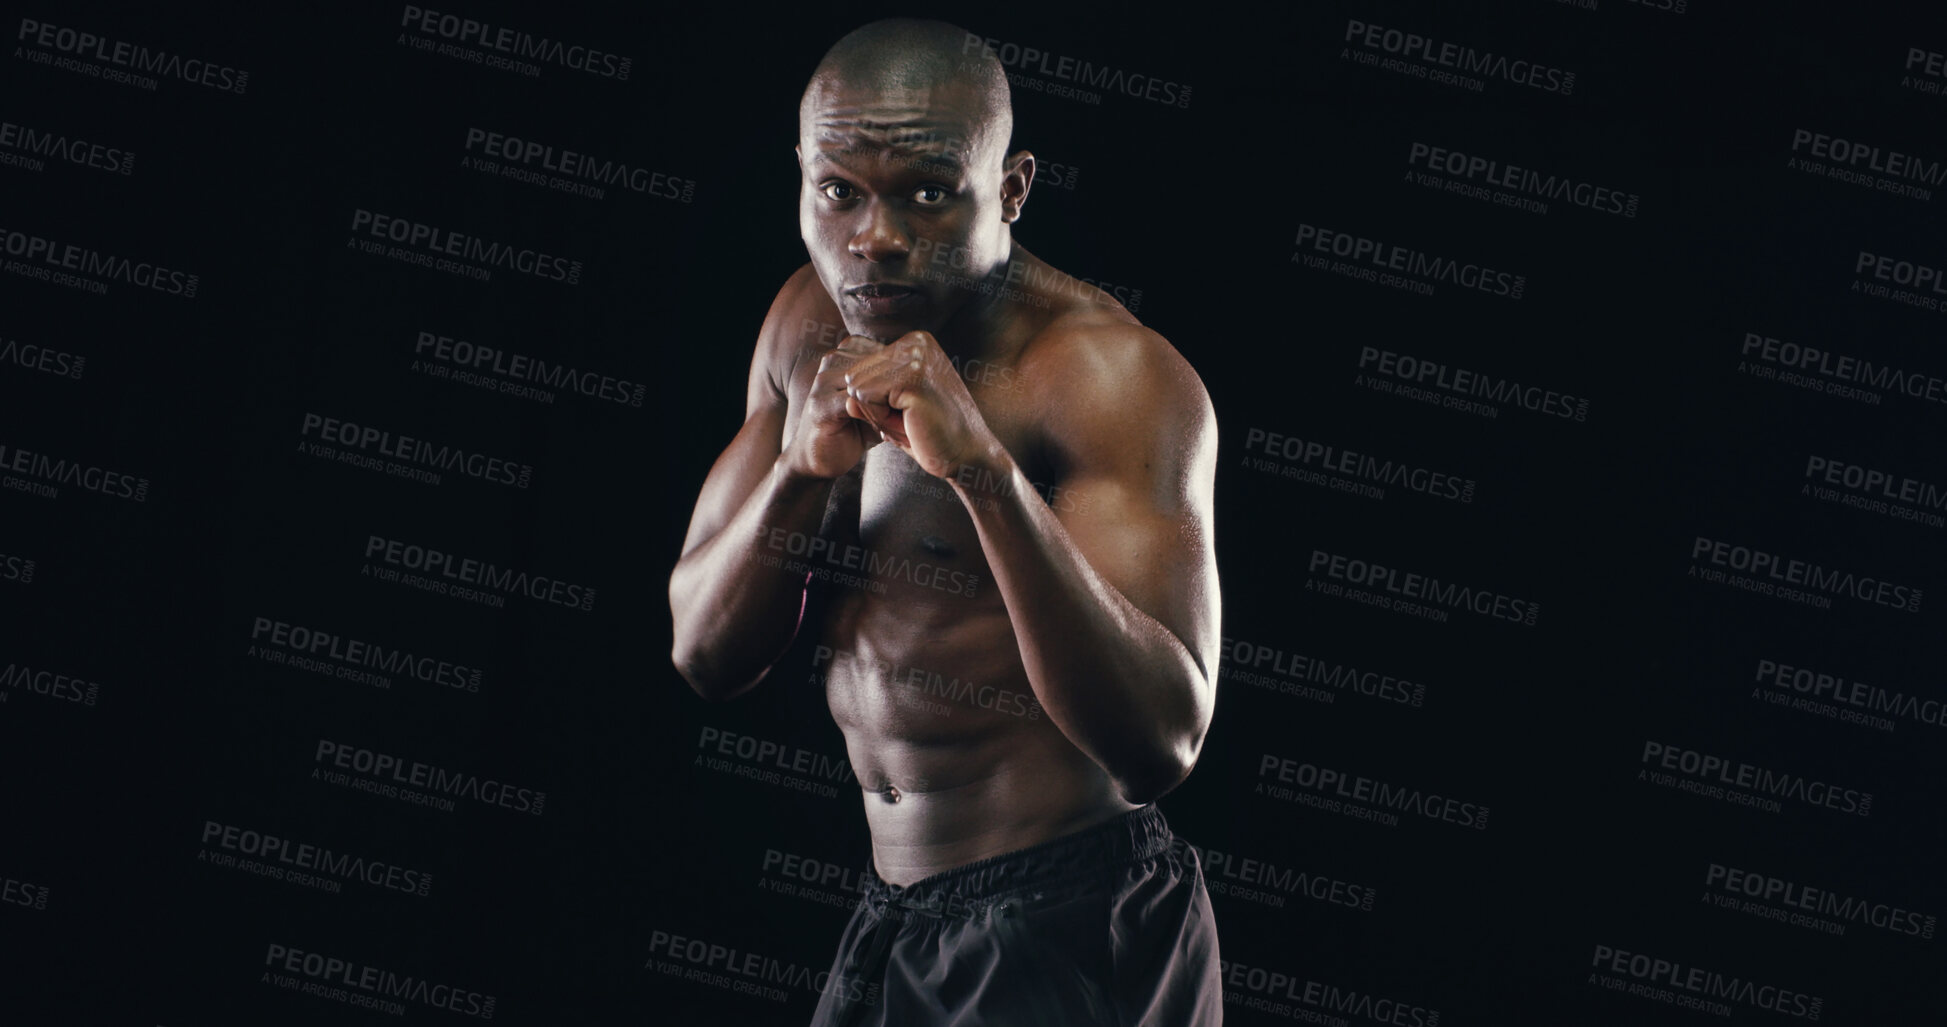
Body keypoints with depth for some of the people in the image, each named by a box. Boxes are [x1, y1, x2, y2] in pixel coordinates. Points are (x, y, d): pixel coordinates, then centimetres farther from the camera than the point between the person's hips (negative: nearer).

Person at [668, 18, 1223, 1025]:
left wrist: (987, 470, -37)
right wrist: (799, 470, -17)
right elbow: (705, 656, 1)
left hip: (1069, 939, -7)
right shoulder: (809, 322, 2)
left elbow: (1161, 743, -28)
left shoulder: (1113, 374, -19)